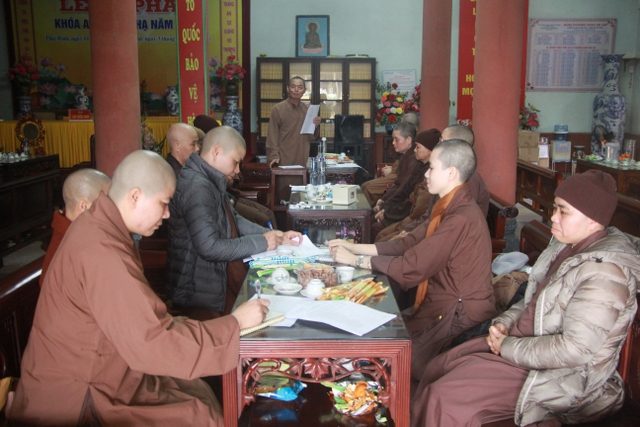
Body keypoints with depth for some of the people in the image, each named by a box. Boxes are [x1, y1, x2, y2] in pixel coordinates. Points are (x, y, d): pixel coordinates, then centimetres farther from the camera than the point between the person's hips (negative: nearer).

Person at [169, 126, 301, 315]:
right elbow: (210, 247, -28)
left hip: (222, 280, 9)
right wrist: (261, 242, -17)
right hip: (205, 296, -9)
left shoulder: (211, 182, 9)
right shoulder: (197, 186, -23)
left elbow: (234, 220, 17)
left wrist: (277, 236, 5)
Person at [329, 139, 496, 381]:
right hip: (444, 302, 9)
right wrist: (354, 247, 0)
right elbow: (409, 243, 6)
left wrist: (355, 260, -15)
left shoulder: (462, 218, -26)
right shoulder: (450, 208, 7)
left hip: (459, 315, -9)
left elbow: (411, 267, -26)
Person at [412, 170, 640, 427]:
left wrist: (509, 347, -19)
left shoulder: (604, 272, -25)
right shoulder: (567, 245, 4)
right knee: (438, 368, 5)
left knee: (443, 398, -15)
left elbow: (574, 349, -29)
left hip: (558, 376, -9)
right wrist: (504, 322, 0)